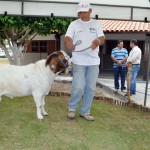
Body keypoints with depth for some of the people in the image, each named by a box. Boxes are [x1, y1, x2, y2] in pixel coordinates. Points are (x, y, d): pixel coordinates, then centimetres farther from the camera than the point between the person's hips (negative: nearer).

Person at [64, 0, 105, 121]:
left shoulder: (96, 24, 8)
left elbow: (102, 39, -4)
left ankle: (85, 112, 19)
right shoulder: (74, 24, 4)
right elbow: (67, 38, -9)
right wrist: (68, 43, -35)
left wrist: (98, 41, -30)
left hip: (93, 61, 3)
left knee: (90, 88, 5)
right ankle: (72, 108, 14)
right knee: (78, 87, -10)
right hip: (79, 61, -2)